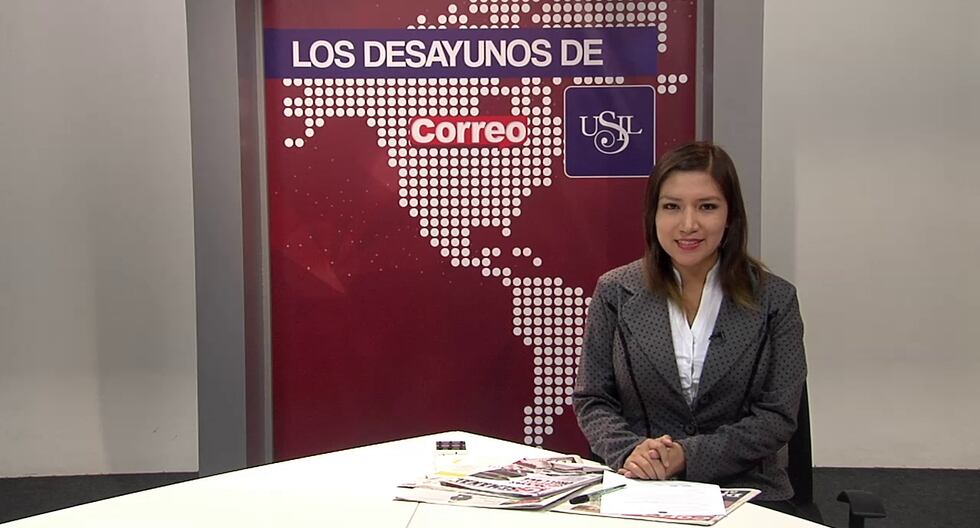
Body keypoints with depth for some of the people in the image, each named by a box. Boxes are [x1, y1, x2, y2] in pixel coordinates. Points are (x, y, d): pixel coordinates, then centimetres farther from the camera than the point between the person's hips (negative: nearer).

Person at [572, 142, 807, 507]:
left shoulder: (774, 299, 2)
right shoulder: (615, 293, 4)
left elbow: (777, 416, -1)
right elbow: (591, 399, 6)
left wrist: (689, 455, -14)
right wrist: (629, 450, -14)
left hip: (744, 489, 0)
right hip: (638, 490, 0)